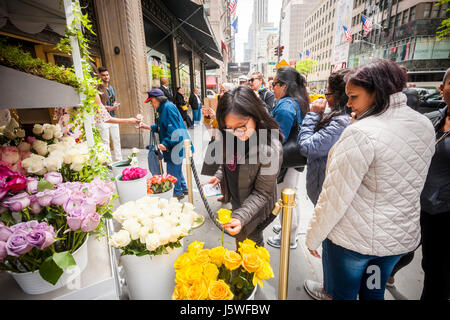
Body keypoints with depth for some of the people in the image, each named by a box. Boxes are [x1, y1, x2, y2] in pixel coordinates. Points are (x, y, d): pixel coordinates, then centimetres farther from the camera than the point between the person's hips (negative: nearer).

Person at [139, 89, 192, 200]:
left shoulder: (168, 107, -16)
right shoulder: (163, 108, 16)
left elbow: (173, 129, -24)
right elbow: (162, 127, 21)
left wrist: (165, 143, -27)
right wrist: (148, 127, 15)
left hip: (175, 145, -10)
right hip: (173, 145, 10)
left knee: (172, 170, -1)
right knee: (176, 168, 20)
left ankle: (178, 192, 14)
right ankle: (184, 188, 33)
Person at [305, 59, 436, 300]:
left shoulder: (361, 133, -25)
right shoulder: (425, 126, 0)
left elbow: (335, 196, -24)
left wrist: (313, 236, -9)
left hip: (353, 239, -7)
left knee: (343, 295, 17)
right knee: (374, 293, 28)